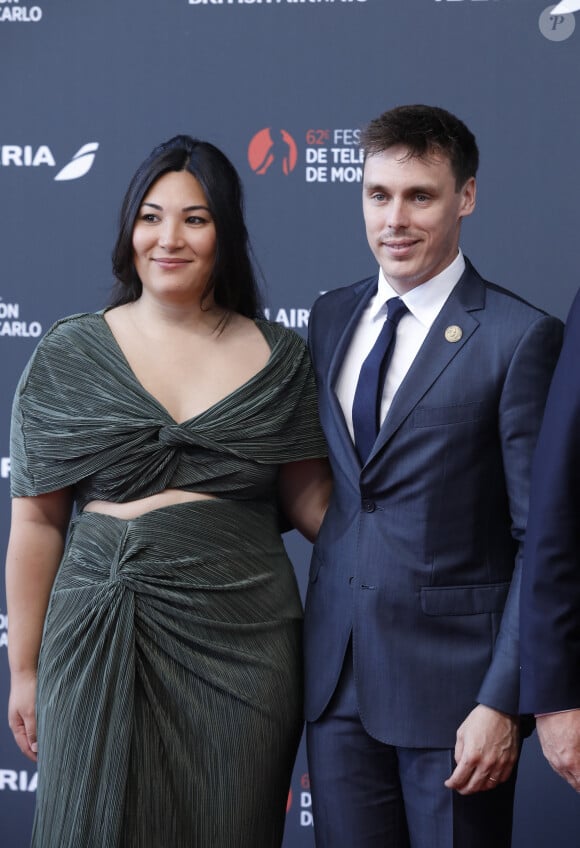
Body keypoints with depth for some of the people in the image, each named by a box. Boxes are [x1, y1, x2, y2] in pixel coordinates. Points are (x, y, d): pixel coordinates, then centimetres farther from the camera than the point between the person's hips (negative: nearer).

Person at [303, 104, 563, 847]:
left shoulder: (519, 337, -10)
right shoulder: (332, 317, 9)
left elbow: (541, 542, -11)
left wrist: (503, 702, -15)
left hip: (452, 675, -5)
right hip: (335, 674, 5)